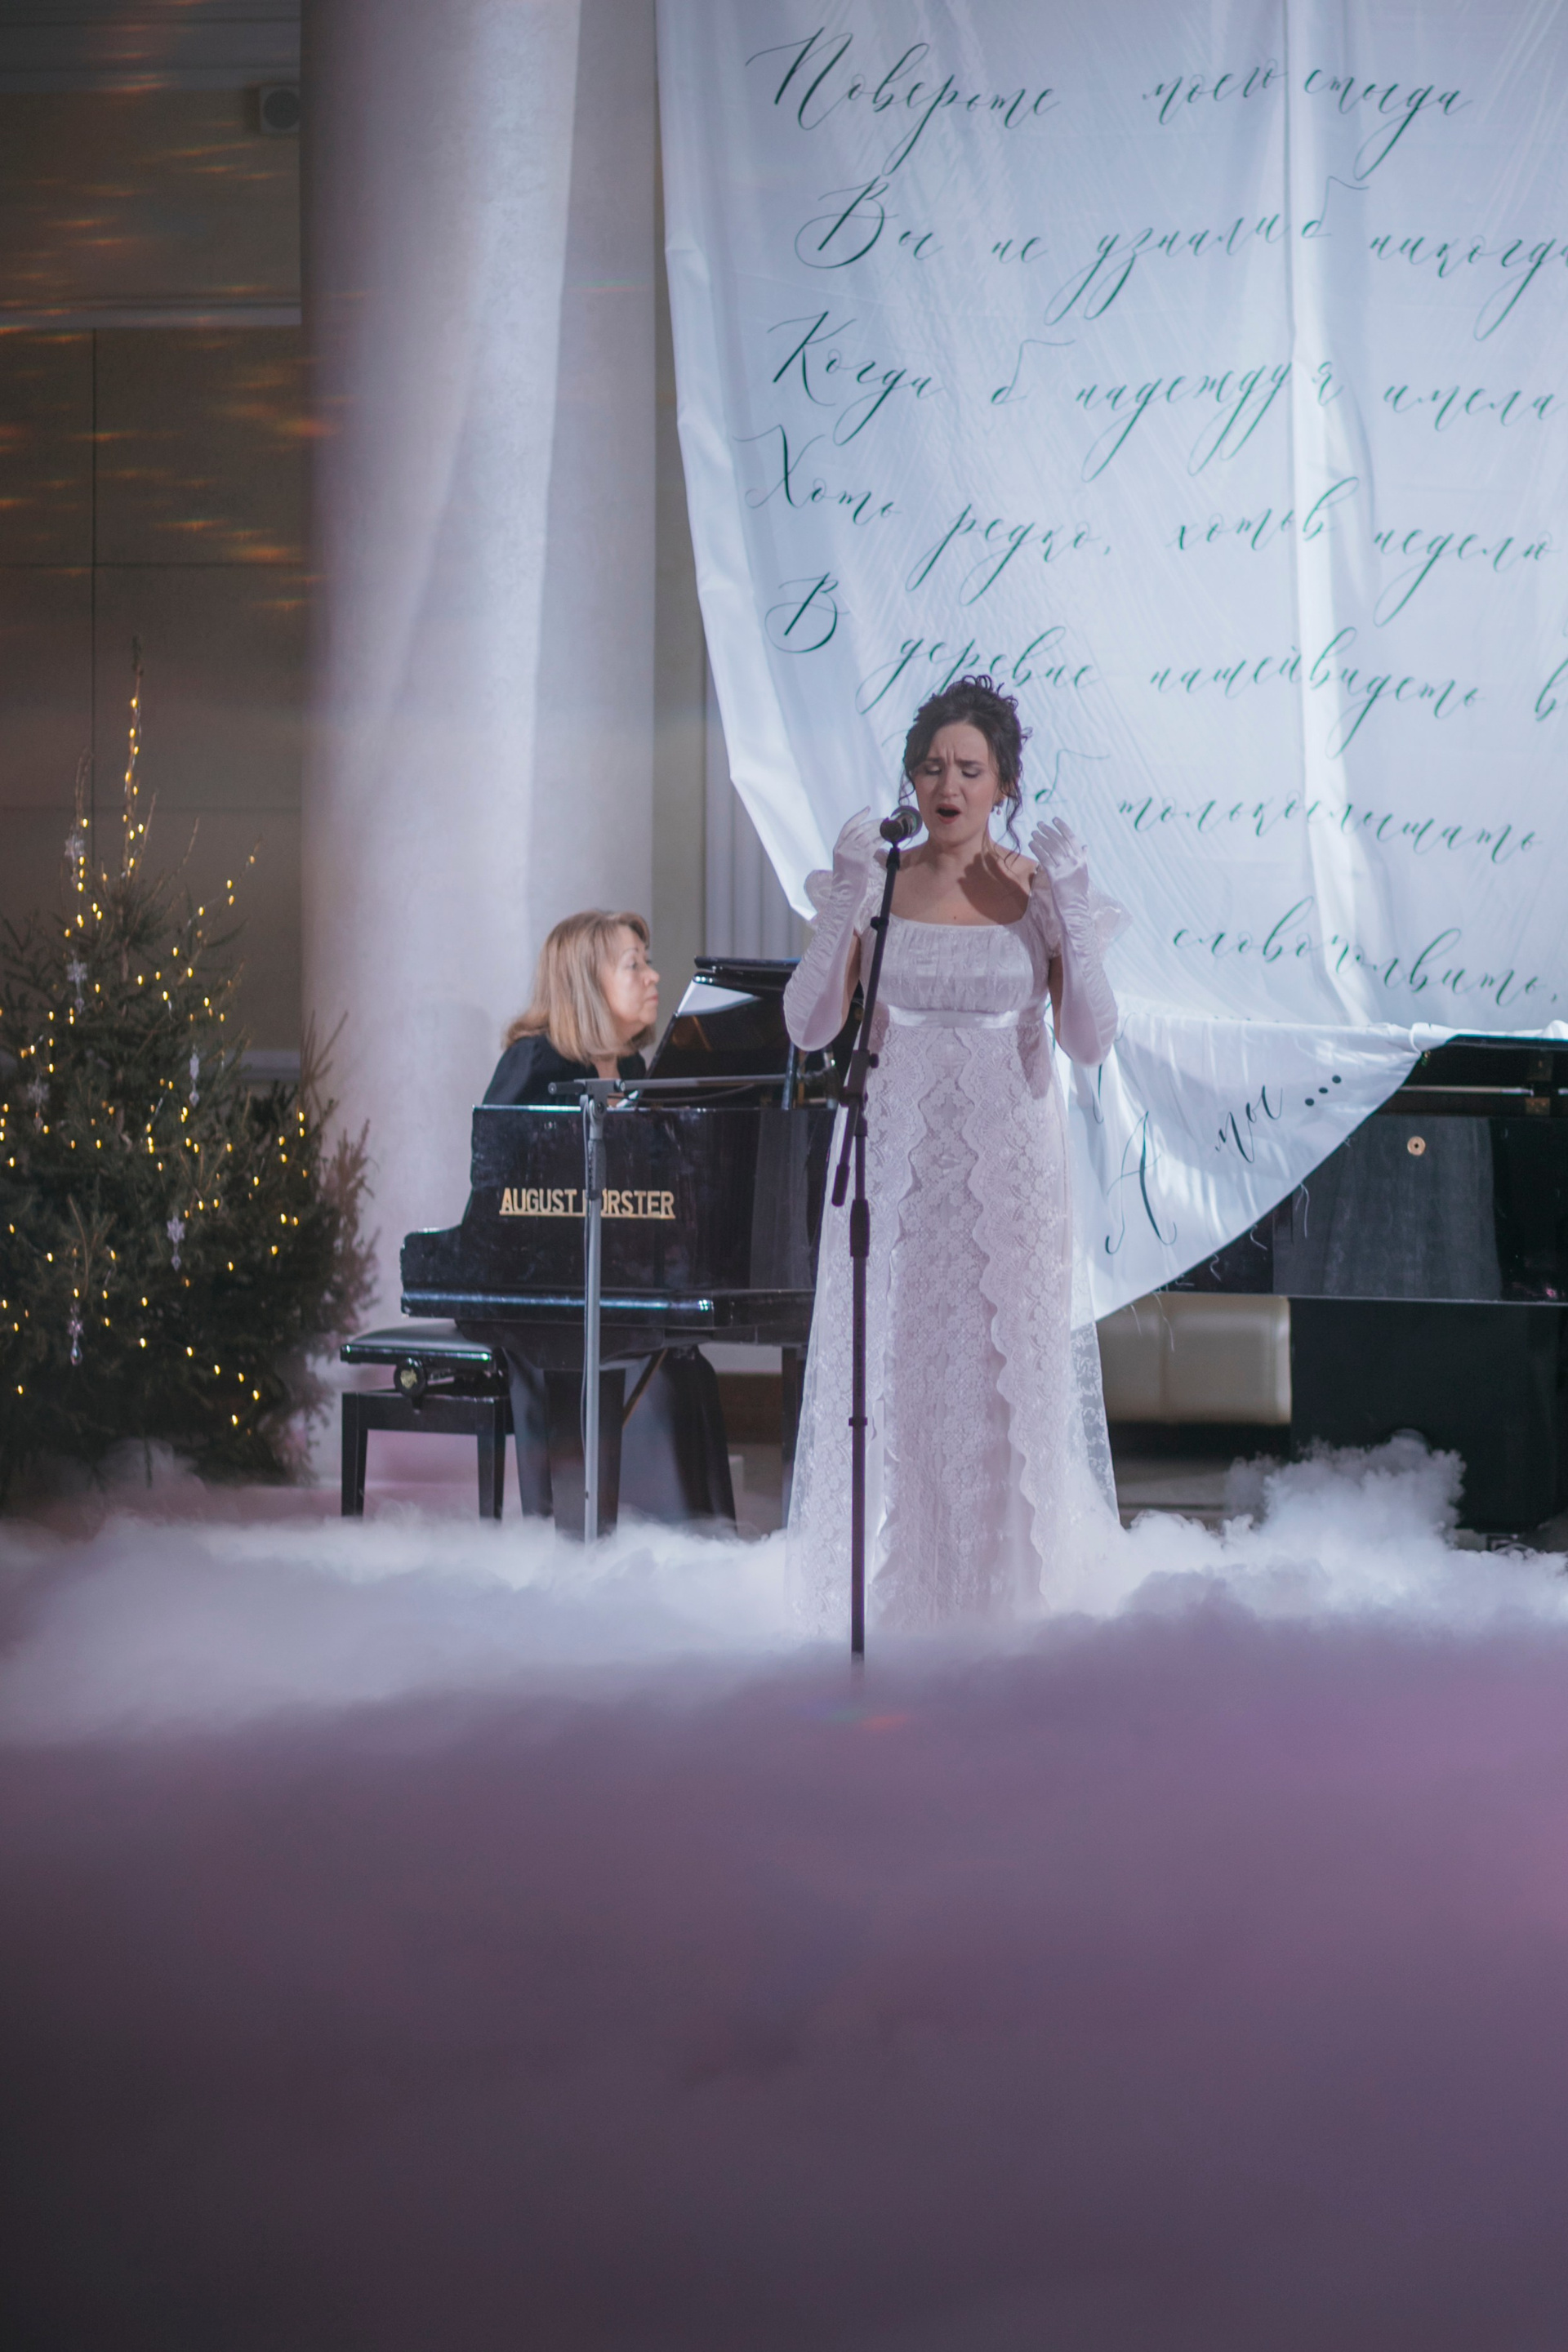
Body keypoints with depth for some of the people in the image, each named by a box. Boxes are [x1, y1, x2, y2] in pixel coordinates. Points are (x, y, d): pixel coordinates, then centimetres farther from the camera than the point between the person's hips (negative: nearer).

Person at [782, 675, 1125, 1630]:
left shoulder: (1040, 890, -1)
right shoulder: (876, 884, 0)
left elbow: (1091, 1040, -9)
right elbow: (811, 1025, -8)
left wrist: (1071, 919, -19)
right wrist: (844, 903, -18)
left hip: (1006, 1168, 0)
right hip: (896, 1165, 0)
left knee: (1007, 1374, 2)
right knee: (891, 1371, 1)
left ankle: (1003, 1586, 13)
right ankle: (891, 1593, 11)